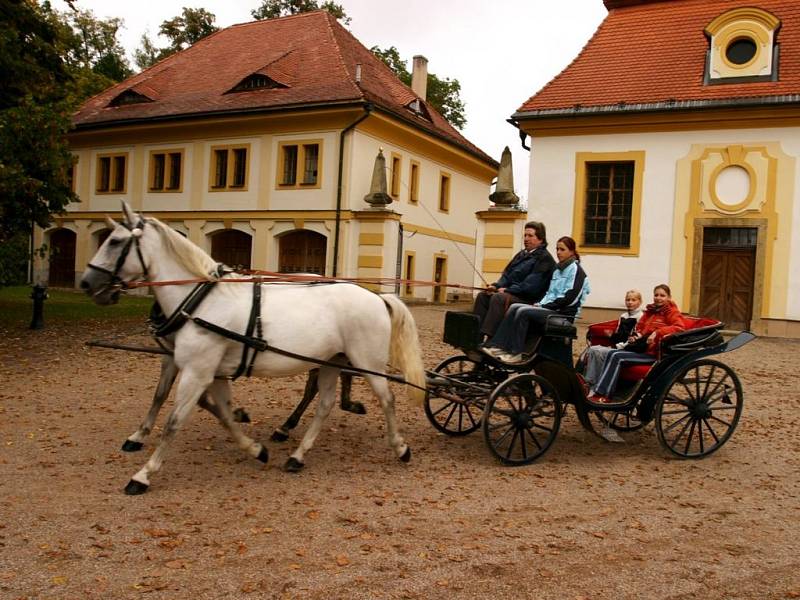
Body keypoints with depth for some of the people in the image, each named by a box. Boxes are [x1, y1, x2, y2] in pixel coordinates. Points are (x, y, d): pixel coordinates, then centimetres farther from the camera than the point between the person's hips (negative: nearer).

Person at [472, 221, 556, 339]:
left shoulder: (544, 258, -8)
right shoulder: (522, 254, 20)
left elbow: (531, 285, -18)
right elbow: (507, 274, 19)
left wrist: (508, 290, -19)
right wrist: (496, 286, -1)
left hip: (528, 298, -9)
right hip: (512, 292, 9)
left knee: (498, 298, -31)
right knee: (482, 295, -6)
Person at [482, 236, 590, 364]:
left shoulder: (576, 270, -6)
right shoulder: (558, 269, 19)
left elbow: (570, 298, -15)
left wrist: (545, 306, -13)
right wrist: (541, 304, 0)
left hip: (564, 313, -8)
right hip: (551, 308, 8)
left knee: (523, 312, -26)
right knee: (514, 307, -11)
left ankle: (517, 353, -22)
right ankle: (499, 346, -19)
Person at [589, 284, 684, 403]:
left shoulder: (672, 312, -1)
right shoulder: (650, 311, 19)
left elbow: (679, 328, -19)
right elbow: (639, 327, 30)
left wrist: (657, 332, -28)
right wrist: (634, 335, 7)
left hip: (653, 353, -7)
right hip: (641, 347, 7)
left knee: (617, 357, -23)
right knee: (611, 354, -17)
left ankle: (602, 395, -23)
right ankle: (600, 391, -25)